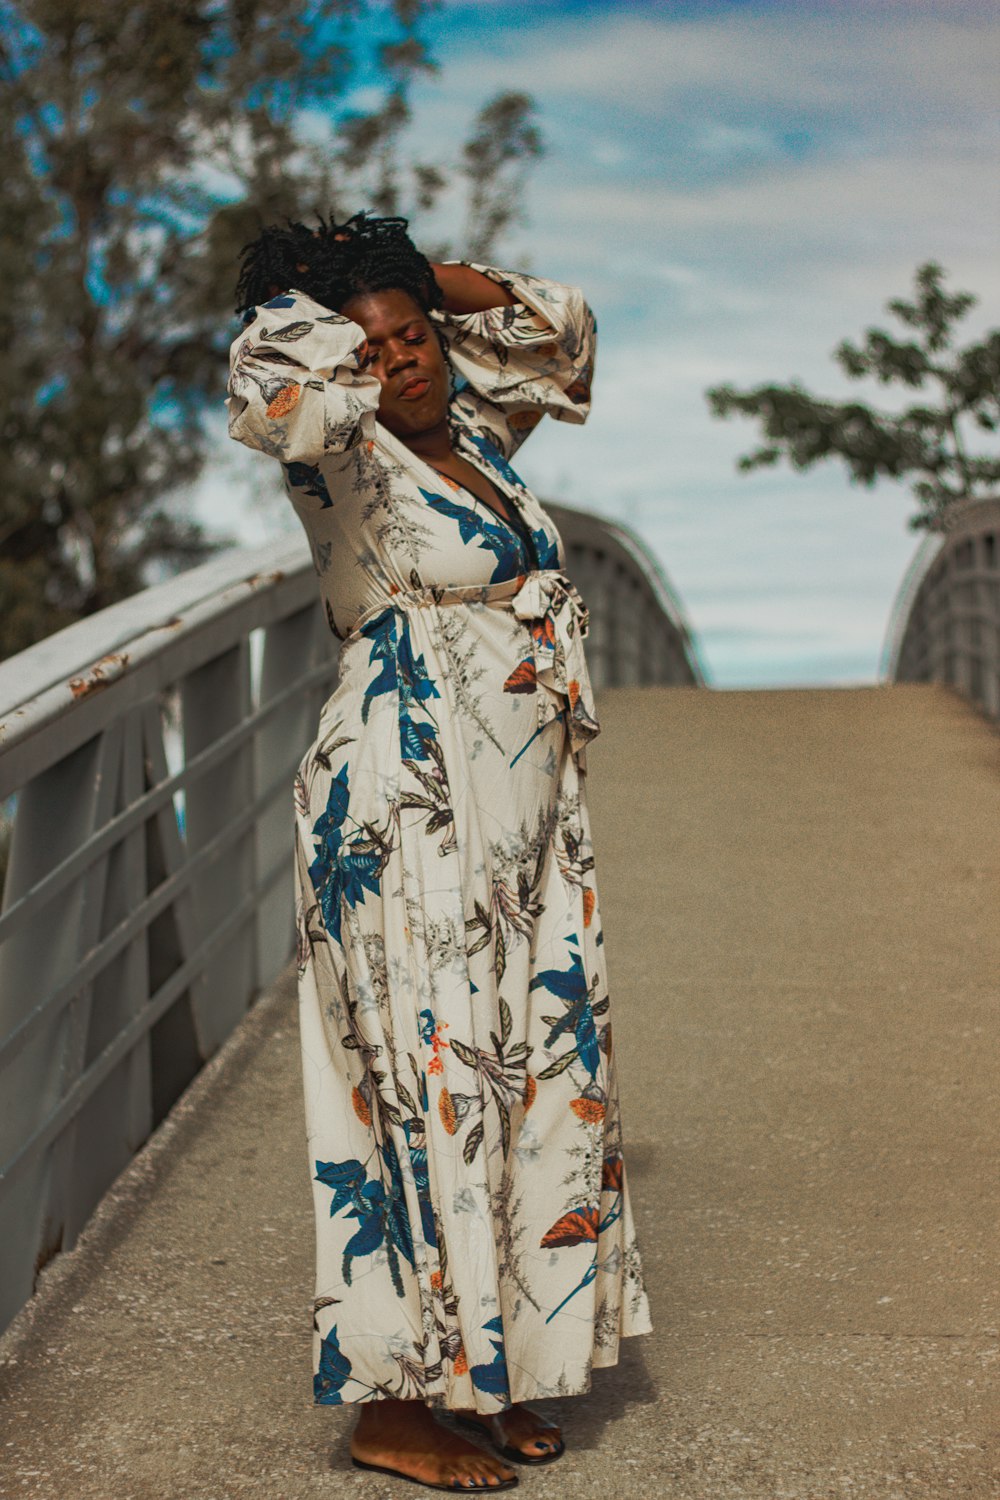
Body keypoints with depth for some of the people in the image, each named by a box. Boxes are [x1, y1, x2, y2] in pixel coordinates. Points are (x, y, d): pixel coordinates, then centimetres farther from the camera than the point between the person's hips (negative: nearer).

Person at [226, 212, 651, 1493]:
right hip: (407, 820, -8)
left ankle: (488, 1362, 25)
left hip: (524, 818, 8)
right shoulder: (346, 464, -9)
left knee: (538, 1072, 11)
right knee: (428, 1077, -4)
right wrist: (313, 305, -10)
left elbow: (562, 327, 27)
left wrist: (425, 278, 12)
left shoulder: (473, 434, 11)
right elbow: (274, 395, -32)